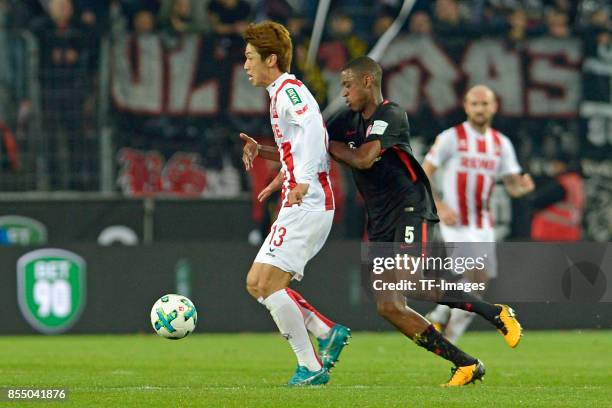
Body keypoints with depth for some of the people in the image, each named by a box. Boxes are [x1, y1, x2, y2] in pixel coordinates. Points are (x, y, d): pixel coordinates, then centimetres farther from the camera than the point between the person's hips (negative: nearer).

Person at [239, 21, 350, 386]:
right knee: (256, 284, 9)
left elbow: (311, 126, -30)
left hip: (307, 205, -10)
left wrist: (303, 180, -38)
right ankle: (329, 333, 7)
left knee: (269, 283, -14)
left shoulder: (289, 90, -10)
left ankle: (311, 367, -11)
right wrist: (261, 150, 17)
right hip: (302, 207, 10)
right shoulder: (284, 92, 22)